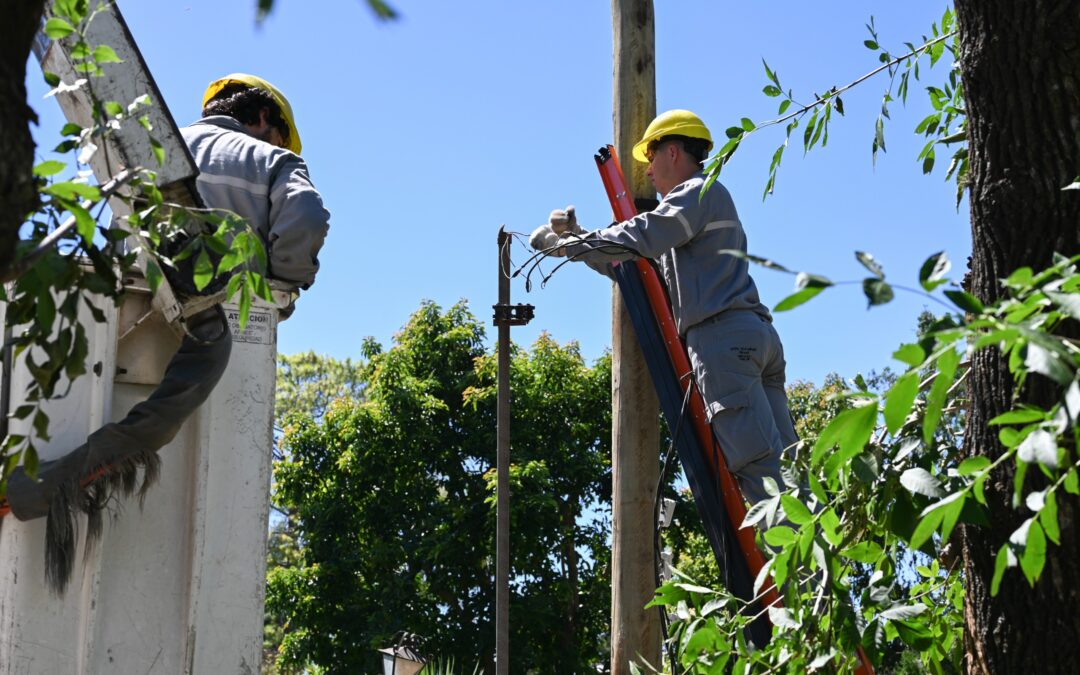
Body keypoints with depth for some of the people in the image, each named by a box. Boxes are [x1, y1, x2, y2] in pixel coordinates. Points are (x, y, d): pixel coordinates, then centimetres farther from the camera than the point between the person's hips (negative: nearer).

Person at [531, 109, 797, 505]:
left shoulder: (699, 191, 3)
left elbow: (640, 239, -13)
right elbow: (634, 266, 32)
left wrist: (563, 245, -4)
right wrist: (577, 237, 21)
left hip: (724, 337, -10)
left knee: (758, 463, -17)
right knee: (783, 464, 0)